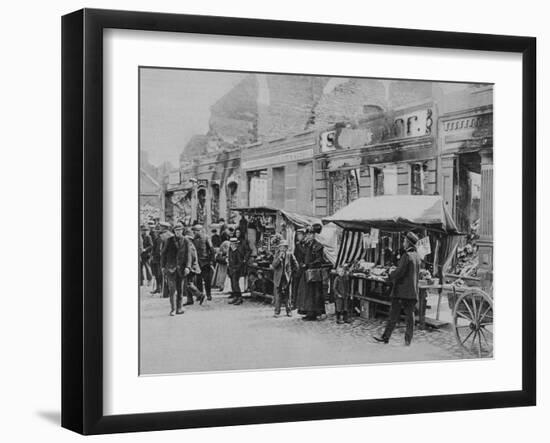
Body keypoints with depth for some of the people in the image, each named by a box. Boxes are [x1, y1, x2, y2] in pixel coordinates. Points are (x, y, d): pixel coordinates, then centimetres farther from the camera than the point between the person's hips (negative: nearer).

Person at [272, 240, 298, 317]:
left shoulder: (290, 255, 2)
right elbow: (273, 266, -8)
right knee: (277, 295, -3)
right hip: (278, 278, 0)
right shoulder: (277, 255, 3)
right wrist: (279, 258, -16)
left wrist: (290, 272, 3)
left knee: (287, 295, 3)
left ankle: (288, 311, 11)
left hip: (286, 278, 0)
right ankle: (277, 311, 1)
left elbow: (295, 266, 8)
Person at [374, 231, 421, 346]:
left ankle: (386, 337, 4)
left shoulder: (406, 256, -15)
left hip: (401, 291, -7)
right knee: (410, 315, 7)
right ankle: (408, 340, 7)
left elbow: (399, 272, -18)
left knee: (394, 315, -1)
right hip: (413, 291, 7)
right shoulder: (417, 256, 10)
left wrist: (390, 277, -1)